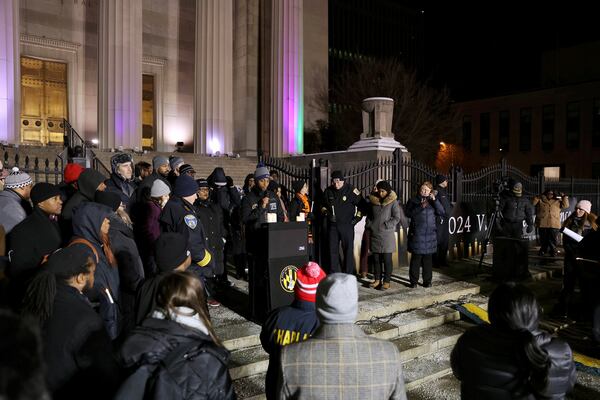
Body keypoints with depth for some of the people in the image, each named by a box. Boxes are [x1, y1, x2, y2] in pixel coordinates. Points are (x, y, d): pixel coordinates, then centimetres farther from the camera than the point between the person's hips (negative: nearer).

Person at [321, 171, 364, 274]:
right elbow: (323, 205, 17)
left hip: (347, 225, -3)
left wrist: (358, 217, -5)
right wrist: (326, 213, -1)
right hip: (332, 225, 4)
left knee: (348, 250, 0)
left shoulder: (351, 190, -6)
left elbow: (361, 205, 2)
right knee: (333, 250, 8)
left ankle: (349, 274, 9)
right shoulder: (328, 191, 4)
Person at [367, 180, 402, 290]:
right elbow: (369, 215, 19)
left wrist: (386, 225, -13)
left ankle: (386, 281, 8)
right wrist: (369, 225, 6)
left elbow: (397, 218, -6)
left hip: (387, 235, -4)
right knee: (376, 258, 10)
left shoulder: (393, 202, -4)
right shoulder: (373, 200, 9)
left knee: (387, 259, 1)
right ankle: (377, 280, 21)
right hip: (374, 234, 4)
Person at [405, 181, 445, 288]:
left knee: (428, 259, 7)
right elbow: (408, 214, -7)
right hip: (416, 234, -2)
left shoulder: (432, 201, 11)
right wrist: (420, 207, -16)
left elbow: (442, 213, -1)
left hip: (430, 234, 2)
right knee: (416, 259, -2)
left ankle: (427, 281, 16)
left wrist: (435, 200, -12)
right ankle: (414, 281, 8)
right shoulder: (413, 200, 5)